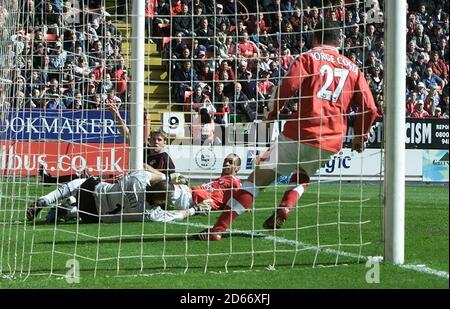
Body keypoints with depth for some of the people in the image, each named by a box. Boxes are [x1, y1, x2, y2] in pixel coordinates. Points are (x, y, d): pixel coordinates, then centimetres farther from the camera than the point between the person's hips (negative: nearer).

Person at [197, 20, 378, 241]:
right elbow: (369, 108, 11)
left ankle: (218, 228, -9)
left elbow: (286, 88, -9)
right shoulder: (353, 68, 16)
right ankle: (286, 206, 1)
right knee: (302, 175, 31)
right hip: (332, 142, 4)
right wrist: (360, 137, 25)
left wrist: (272, 113, 7)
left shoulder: (308, 58, 6)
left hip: (301, 132, -3)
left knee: (258, 178, -1)